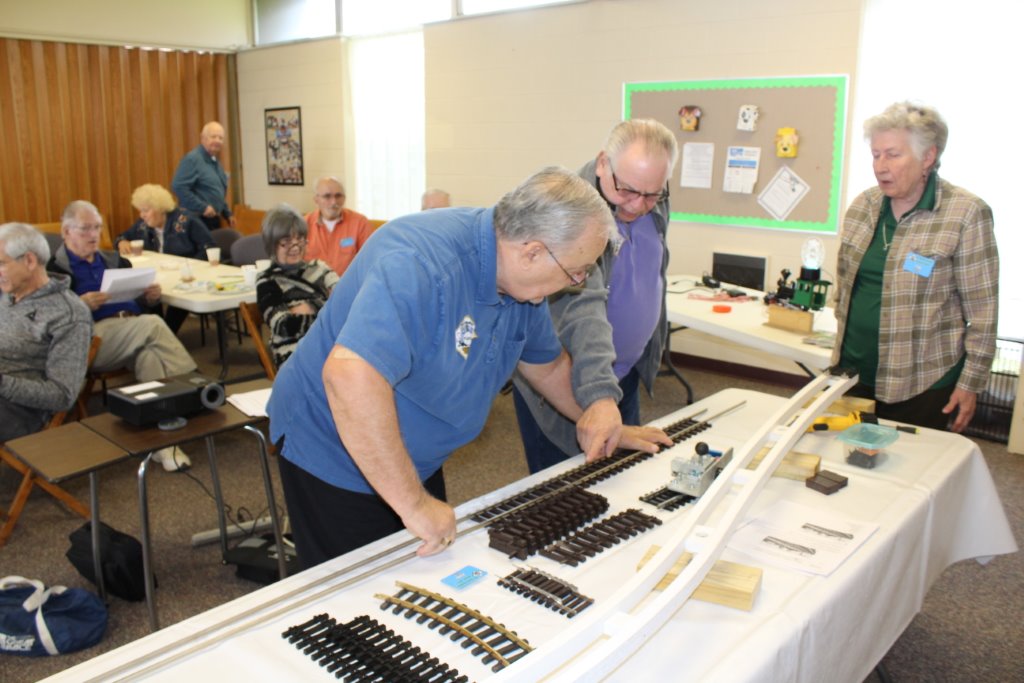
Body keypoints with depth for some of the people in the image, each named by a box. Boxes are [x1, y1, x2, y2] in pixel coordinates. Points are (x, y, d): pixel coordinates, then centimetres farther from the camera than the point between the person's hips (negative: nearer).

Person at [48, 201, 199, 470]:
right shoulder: (53, 269, 10)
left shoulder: (115, 261, 29)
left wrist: (151, 297, 2)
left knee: (150, 355, -31)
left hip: (134, 335, 5)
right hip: (89, 339, -4)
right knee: (153, 325, -31)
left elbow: (142, 305, 24)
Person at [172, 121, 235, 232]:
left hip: (214, 220, 9)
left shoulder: (215, 162, 16)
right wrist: (202, 207, -21)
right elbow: (178, 187, -23)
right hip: (197, 221, -9)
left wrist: (227, 214, 19)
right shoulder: (192, 159, -13)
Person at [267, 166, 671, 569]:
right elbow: (350, 376, -46)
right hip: (334, 456, -7)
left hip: (414, 461, 8)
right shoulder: (422, 263, -34)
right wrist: (413, 504, -39)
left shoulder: (521, 280, -5)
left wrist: (603, 426, 11)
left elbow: (547, 364, 14)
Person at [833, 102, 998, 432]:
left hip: (922, 382, -4)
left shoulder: (965, 215, -11)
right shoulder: (862, 206, 5)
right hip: (853, 370, 5)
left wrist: (971, 382, -8)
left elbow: (983, 310, -9)